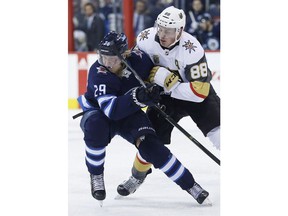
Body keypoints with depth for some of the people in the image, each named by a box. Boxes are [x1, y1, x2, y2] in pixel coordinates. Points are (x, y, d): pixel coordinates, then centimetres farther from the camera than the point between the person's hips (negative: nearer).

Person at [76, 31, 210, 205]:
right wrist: (137, 97, -54)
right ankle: (96, 175, -14)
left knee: (150, 145, -20)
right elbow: (111, 109, -42)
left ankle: (190, 184, -7)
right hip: (97, 112, -2)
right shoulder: (98, 72, -30)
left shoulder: (139, 59, -20)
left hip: (129, 114, 2)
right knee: (96, 126, -37)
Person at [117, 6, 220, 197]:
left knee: (217, 129, -21)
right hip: (165, 94, 4)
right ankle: (138, 173, 27)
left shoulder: (191, 49, -33)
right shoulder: (146, 38, -19)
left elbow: (200, 91, -35)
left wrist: (168, 80, -38)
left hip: (195, 94, -4)